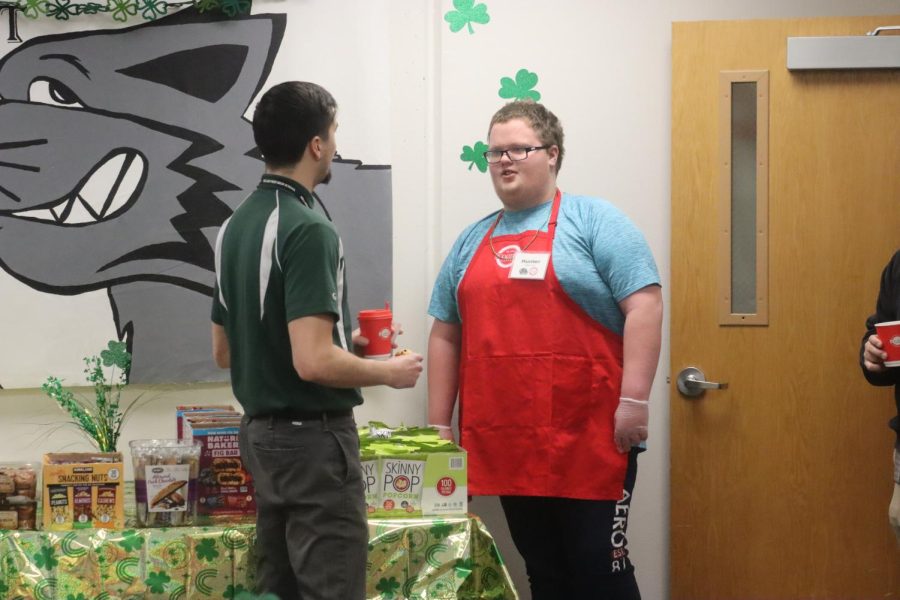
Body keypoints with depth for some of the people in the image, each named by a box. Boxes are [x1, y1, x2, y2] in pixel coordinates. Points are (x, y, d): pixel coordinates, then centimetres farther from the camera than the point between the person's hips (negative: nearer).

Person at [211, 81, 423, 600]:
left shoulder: (236, 226, 9)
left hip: (262, 431, 9)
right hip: (313, 435, -9)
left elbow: (224, 350, 16)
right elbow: (313, 361, -26)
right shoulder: (308, 229, -19)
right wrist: (389, 372, -9)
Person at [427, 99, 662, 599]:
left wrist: (634, 399, -16)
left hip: (588, 436, -5)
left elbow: (644, 304, -9)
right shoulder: (472, 240, 16)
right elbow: (445, 335, 17)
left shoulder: (593, 221, -1)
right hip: (506, 442, 5)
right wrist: (438, 426, 11)